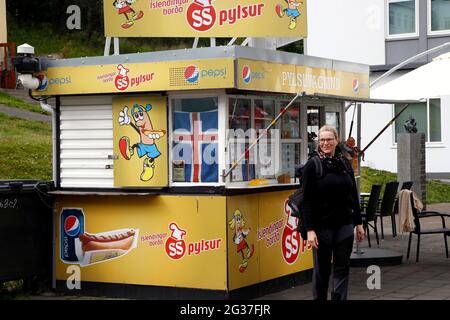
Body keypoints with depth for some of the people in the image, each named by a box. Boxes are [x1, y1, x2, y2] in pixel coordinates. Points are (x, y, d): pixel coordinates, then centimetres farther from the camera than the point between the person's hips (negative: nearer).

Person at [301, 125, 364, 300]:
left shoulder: (345, 163, 7)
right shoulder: (312, 165, -7)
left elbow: (354, 195, 13)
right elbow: (307, 200, -10)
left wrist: (358, 223, 11)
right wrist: (310, 229, -17)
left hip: (345, 225, 4)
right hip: (322, 226, -4)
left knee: (342, 268, 3)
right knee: (322, 269, 8)